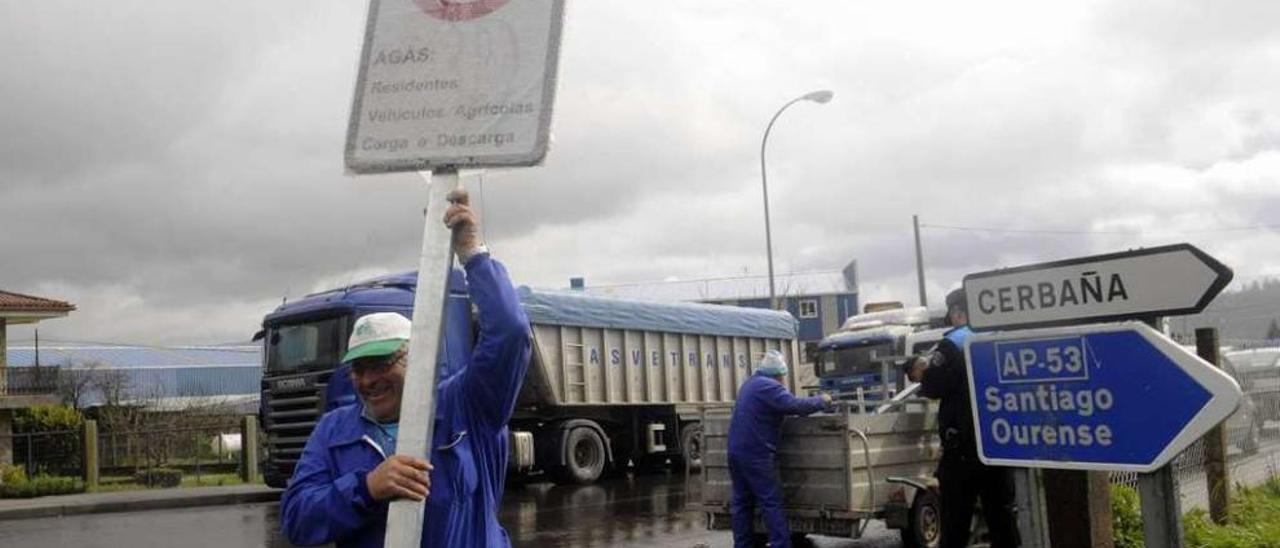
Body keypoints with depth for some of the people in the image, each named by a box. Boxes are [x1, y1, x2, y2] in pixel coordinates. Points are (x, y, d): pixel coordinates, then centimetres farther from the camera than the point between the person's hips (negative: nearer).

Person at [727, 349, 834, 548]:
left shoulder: (751, 383, 18)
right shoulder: (769, 387, -14)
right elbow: (795, 405, -23)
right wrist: (821, 401, -8)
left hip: (737, 451, 9)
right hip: (756, 455, -9)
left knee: (741, 502, 10)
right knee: (771, 503, -5)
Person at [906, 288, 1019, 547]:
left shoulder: (953, 344, -9)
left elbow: (933, 387, -14)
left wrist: (921, 371, 8)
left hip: (964, 447, -5)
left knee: (956, 520, 1)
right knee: (1002, 515, 11)